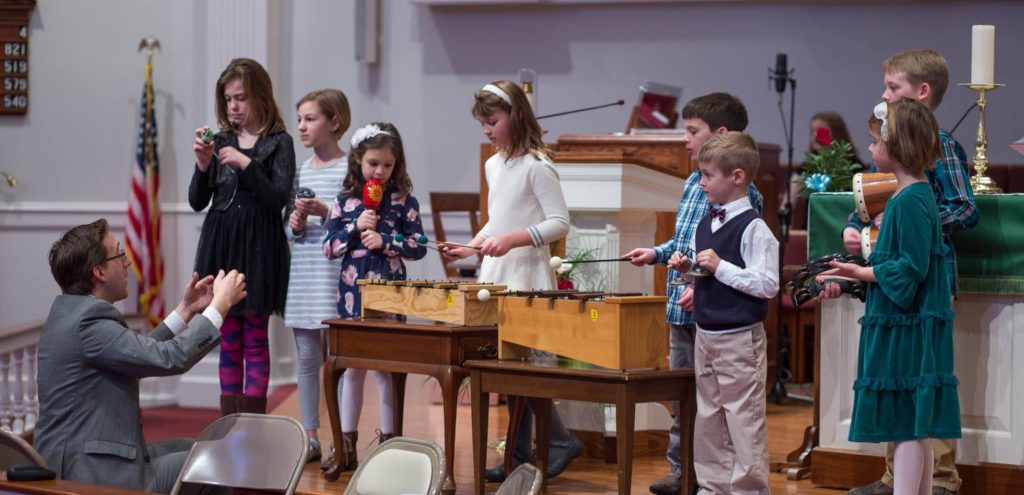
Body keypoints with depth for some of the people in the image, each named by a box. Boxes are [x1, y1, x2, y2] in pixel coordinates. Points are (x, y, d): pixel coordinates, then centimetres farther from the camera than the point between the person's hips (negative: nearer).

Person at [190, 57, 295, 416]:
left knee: (255, 340, 0)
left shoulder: (278, 143, -2)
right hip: (221, 247, 4)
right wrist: (203, 166, -10)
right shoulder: (221, 141, 7)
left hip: (258, 249, -4)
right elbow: (197, 202, 7)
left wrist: (246, 164, -19)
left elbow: (278, 199, -10)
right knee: (228, 341, 7)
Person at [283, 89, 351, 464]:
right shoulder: (299, 172, 12)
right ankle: (309, 436, 16)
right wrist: (293, 224, -3)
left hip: (334, 272, -6)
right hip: (302, 270, 6)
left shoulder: (348, 170, -5)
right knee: (306, 357, 9)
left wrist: (326, 213, -19)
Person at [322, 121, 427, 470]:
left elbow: (418, 246, -4)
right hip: (353, 294, 2)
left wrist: (383, 240, -15)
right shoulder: (344, 201, 4)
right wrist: (356, 228, -12)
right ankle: (347, 446, 14)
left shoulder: (404, 201, -1)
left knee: (386, 367, 4)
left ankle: (388, 442, 12)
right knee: (351, 368, 8)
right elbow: (330, 249, 2)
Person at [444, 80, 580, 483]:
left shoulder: (536, 166, -11)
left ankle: (562, 442, 2)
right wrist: (470, 247, 8)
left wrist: (512, 239, -23)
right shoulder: (493, 166, 14)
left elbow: (559, 223, -15)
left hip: (526, 281, -8)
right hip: (495, 280, 8)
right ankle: (519, 457, 12)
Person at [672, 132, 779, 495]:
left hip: (739, 339, -8)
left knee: (743, 419, -1)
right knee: (707, 417, 15)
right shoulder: (705, 223, 9)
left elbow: (768, 285, -20)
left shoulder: (753, 229, -15)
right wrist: (688, 267, 3)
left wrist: (720, 267, -23)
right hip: (705, 334, 8)